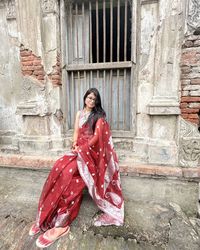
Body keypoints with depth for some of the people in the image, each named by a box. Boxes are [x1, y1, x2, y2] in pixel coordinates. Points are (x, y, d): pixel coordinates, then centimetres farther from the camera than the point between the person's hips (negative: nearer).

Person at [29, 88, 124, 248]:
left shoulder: (99, 116, 0)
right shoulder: (79, 113, 16)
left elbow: (97, 136, -9)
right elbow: (76, 132, 10)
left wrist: (82, 148, -15)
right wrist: (75, 144, -9)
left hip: (91, 150, -5)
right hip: (80, 149, 5)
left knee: (68, 171, -26)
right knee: (61, 168, -19)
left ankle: (61, 223, -18)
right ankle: (48, 216, -9)